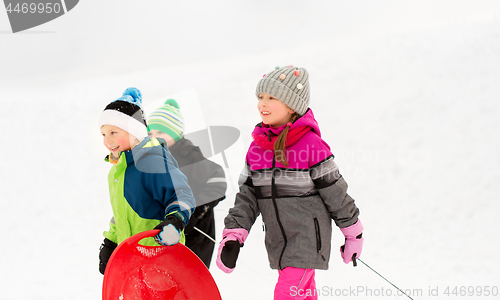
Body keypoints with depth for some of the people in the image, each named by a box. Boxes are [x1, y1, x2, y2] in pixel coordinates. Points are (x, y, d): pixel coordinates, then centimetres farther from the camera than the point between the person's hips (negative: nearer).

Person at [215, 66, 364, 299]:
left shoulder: (311, 145, -14)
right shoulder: (257, 147, 4)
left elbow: (335, 191, -6)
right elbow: (247, 195, 6)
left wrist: (353, 232, 2)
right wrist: (233, 236, -4)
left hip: (308, 237, -6)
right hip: (277, 241, 6)